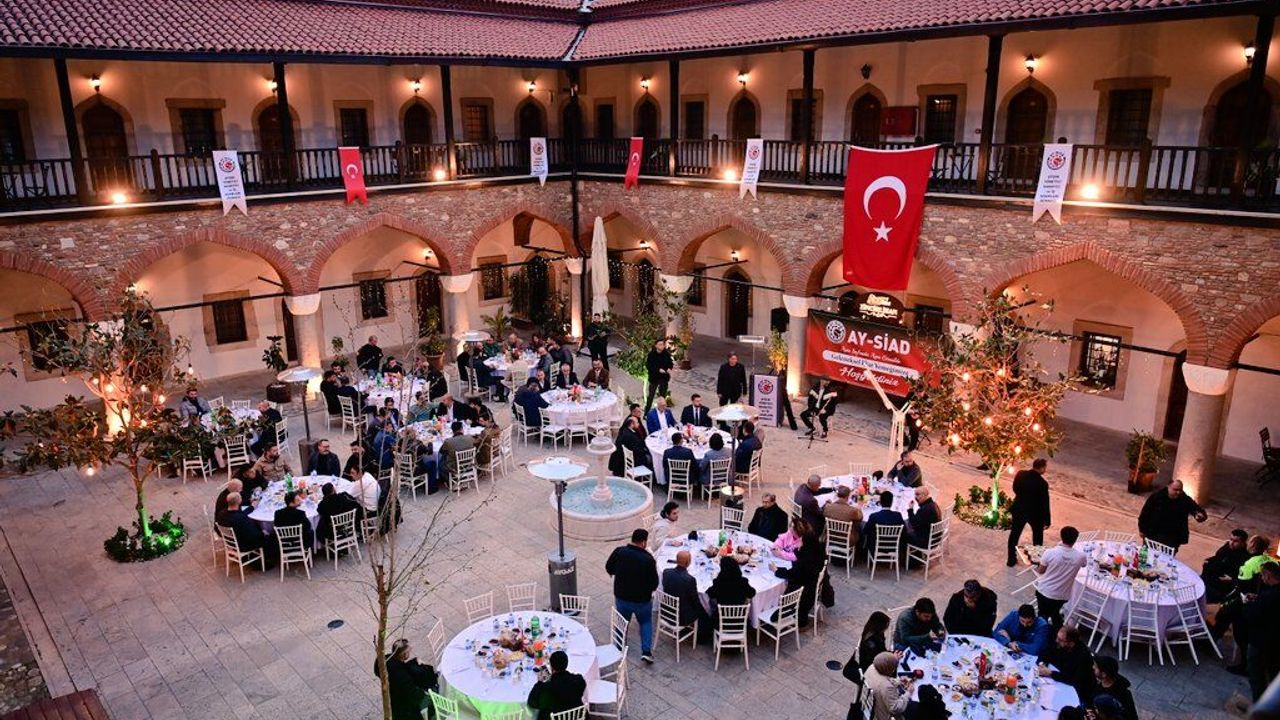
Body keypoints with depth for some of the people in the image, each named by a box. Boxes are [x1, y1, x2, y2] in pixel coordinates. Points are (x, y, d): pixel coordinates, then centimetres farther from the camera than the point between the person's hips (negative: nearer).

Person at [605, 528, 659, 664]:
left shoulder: (619, 552, -15)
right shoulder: (648, 559, -24)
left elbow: (609, 568, 2)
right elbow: (654, 583, -16)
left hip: (621, 596, 2)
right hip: (642, 599, -2)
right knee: (646, 622, 22)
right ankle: (646, 651, 14)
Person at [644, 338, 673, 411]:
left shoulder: (667, 354, -1)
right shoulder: (651, 354, -10)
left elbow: (670, 363, 10)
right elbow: (648, 366, -11)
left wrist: (669, 368, -12)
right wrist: (658, 370, -20)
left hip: (664, 378, 3)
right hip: (654, 378, -3)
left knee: (663, 396, 10)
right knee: (651, 396, 0)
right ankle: (646, 413, 8)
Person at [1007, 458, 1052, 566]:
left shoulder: (1020, 474, -14)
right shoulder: (1042, 483, -26)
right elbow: (1045, 503, -17)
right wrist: (1047, 521, -6)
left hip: (1019, 510, 3)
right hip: (1035, 513, -3)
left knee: (1014, 534, 18)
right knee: (1038, 535, 23)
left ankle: (1011, 559, 26)